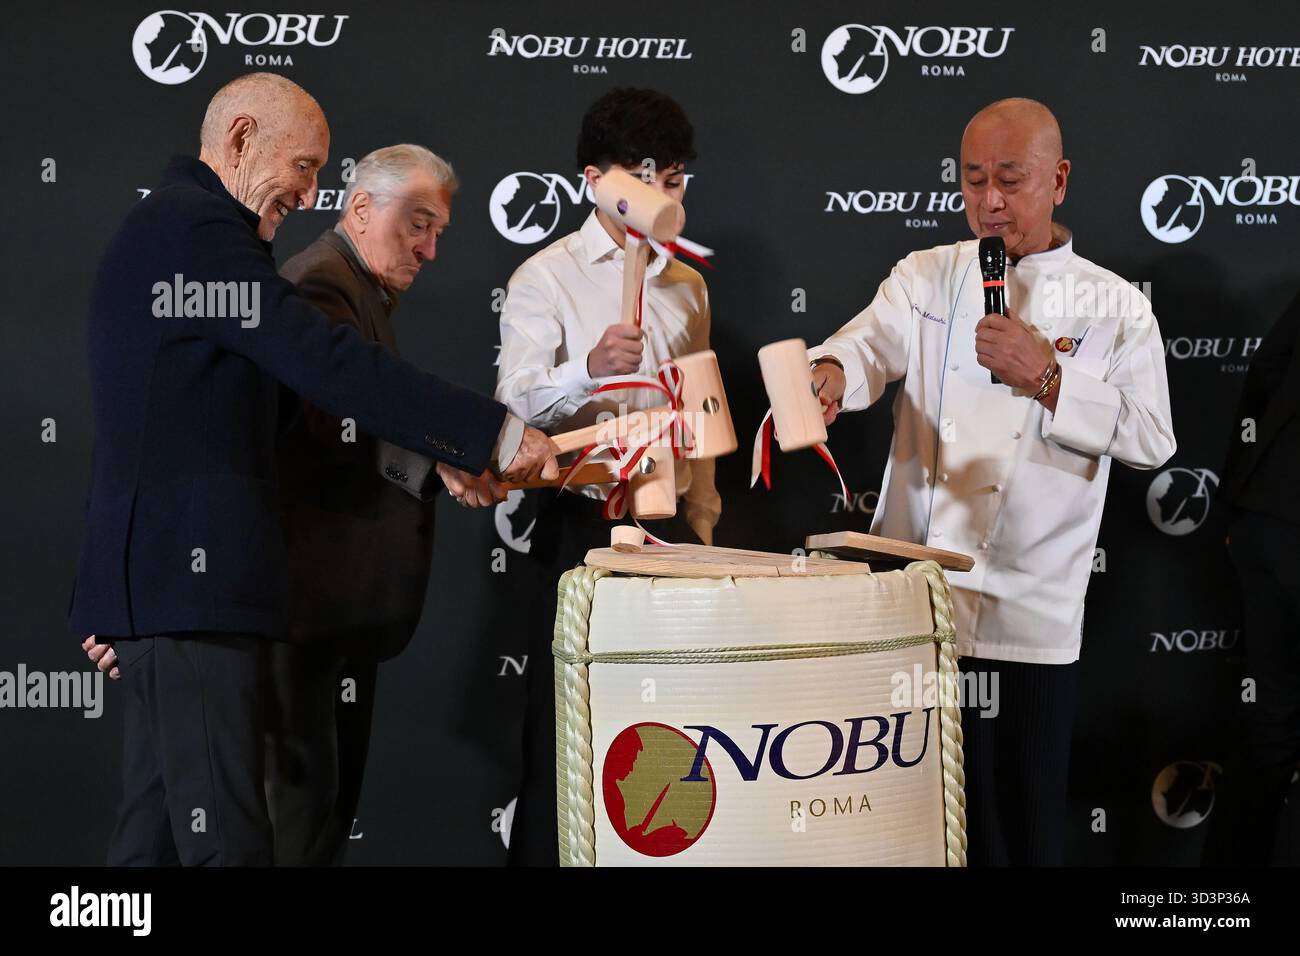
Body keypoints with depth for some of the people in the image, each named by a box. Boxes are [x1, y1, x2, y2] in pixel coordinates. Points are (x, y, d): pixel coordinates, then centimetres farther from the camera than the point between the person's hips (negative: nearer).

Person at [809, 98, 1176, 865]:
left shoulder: (1115, 307, 3)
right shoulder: (929, 277, 8)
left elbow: (1151, 438, -3)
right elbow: (873, 342, -11)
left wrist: (1045, 377, -14)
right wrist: (831, 375, -34)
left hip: (1031, 617, -1)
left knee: (1022, 818, 4)